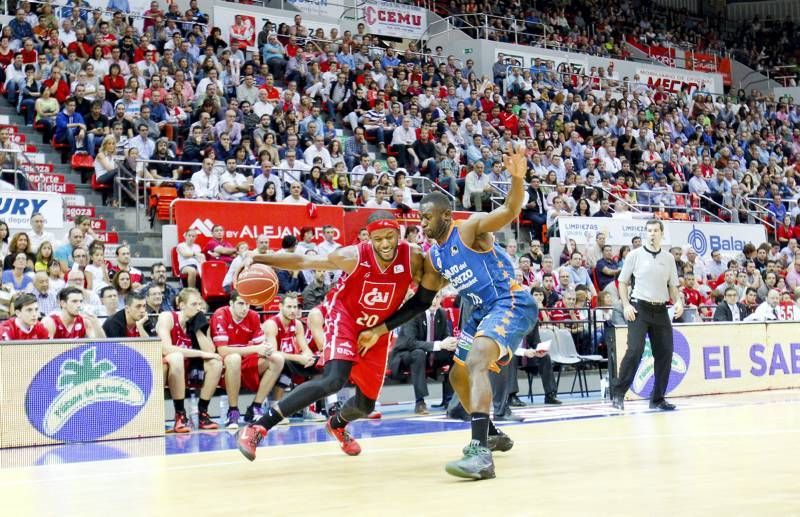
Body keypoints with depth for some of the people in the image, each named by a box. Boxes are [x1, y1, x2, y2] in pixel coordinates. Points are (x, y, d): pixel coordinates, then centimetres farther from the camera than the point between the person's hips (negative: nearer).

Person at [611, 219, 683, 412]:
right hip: (639, 308, -4)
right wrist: (626, 305, -9)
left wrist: (678, 301, -3)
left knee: (665, 354, 2)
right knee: (635, 350, -17)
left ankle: (658, 399, 13)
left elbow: (673, 285, 16)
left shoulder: (668, 258, 11)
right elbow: (623, 282, 4)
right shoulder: (635, 255, 1)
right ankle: (618, 393, -6)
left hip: (661, 310, 4)